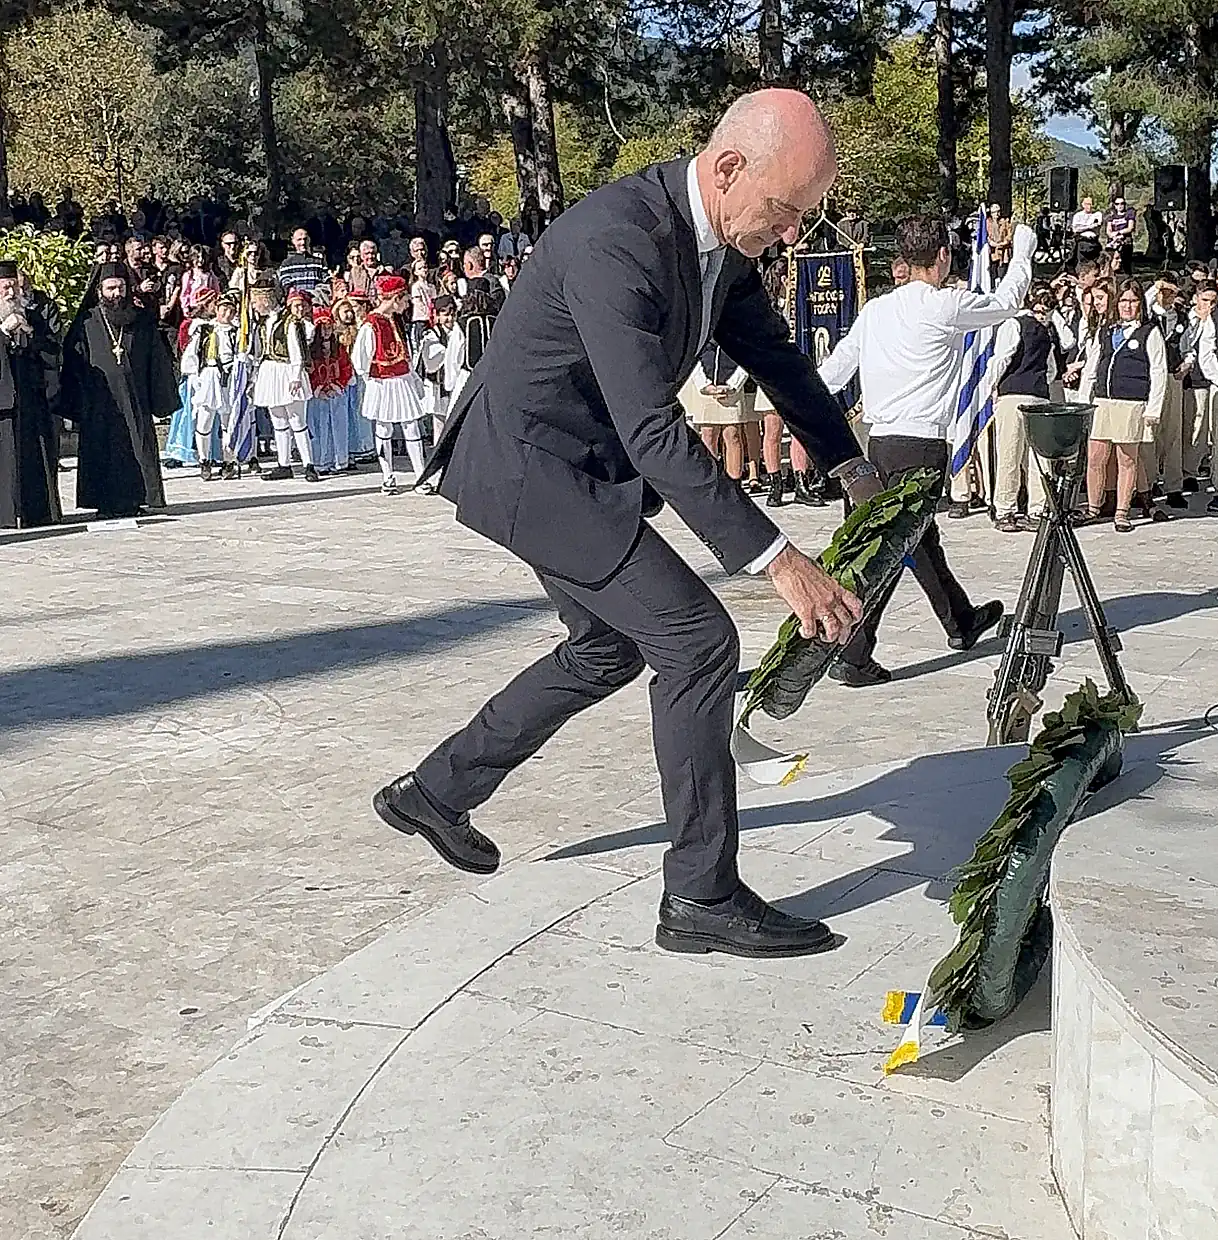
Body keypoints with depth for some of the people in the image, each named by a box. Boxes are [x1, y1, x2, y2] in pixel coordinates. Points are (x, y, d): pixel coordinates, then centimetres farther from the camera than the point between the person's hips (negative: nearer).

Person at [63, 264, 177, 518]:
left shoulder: (143, 321, 8)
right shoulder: (86, 323, 4)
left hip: (135, 400, 1)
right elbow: (73, 365, 4)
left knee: (139, 448, -2)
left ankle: (133, 500, 6)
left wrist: (161, 399, 3)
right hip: (99, 405, -1)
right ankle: (106, 503, 5)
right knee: (102, 452, -1)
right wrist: (75, 405, -3)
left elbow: (158, 362, 9)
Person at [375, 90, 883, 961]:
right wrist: (777, 561, -35)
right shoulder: (614, 240, -30)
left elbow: (773, 352, 14)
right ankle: (703, 897, -1)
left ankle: (435, 792, 35)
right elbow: (654, 432, -35)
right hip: (528, 463, -10)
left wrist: (852, 467, 11)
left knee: (609, 647, 23)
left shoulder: (724, 237, -2)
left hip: (573, 464, 10)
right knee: (696, 640, -13)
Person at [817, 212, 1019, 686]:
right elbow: (1006, 302, 9)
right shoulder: (947, 305, -8)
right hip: (920, 443, -8)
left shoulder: (875, 309, 9)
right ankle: (853, 656, -9)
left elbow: (835, 368, 13)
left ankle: (961, 621, 42)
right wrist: (1023, 250, 26)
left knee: (921, 537, 21)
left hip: (880, 438, 8)